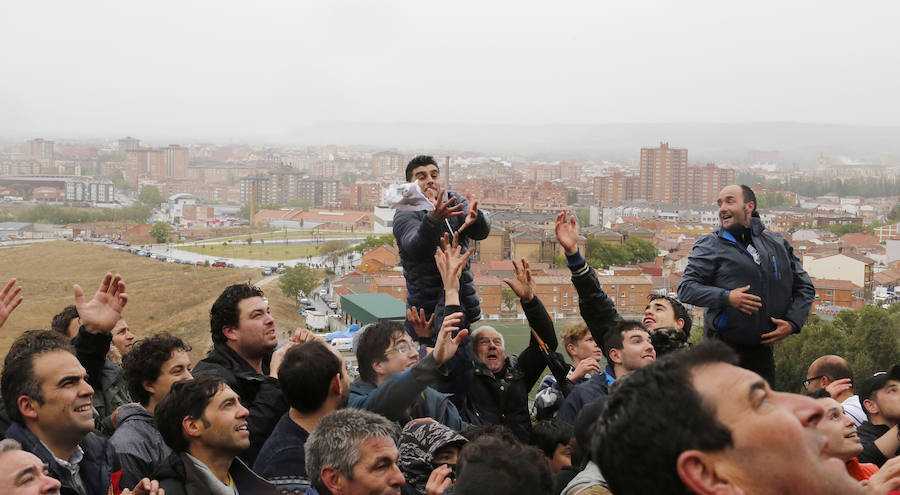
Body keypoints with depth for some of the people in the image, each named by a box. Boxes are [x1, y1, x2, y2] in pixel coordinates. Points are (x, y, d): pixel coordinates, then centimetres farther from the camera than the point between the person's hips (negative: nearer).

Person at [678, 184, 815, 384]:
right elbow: (686, 289, -6)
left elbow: (804, 287, 17)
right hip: (723, 350, -4)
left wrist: (792, 323, 1)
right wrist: (725, 297, -20)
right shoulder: (710, 246, 1)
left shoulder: (777, 243, 12)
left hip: (762, 350, 4)